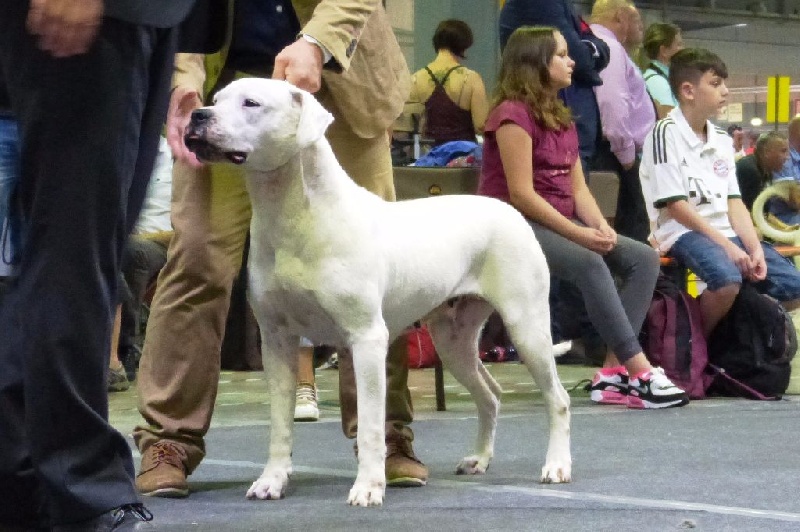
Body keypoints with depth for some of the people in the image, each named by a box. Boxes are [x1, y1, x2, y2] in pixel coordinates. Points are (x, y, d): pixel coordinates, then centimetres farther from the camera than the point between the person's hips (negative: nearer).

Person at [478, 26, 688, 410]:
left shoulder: (563, 120, 18)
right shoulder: (513, 113, -10)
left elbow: (578, 189, 11)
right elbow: (521, 194, -17)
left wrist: (600, 225, -10)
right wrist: (578, 234, -20)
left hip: (560, 224, 9)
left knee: (644, 258, -9)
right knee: (589, 264, -34)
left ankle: (615, 372, -20)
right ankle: (639, 372, -34)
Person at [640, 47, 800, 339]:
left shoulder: (722, 140, 15)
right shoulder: (666, 133, -9)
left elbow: (734, 203, 10)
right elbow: (675, 206, -14)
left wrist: (755, 248, -8)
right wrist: (727, 246, -18)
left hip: (725, 232, 8)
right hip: (682, 232, -7)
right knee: (728, 281, -36)